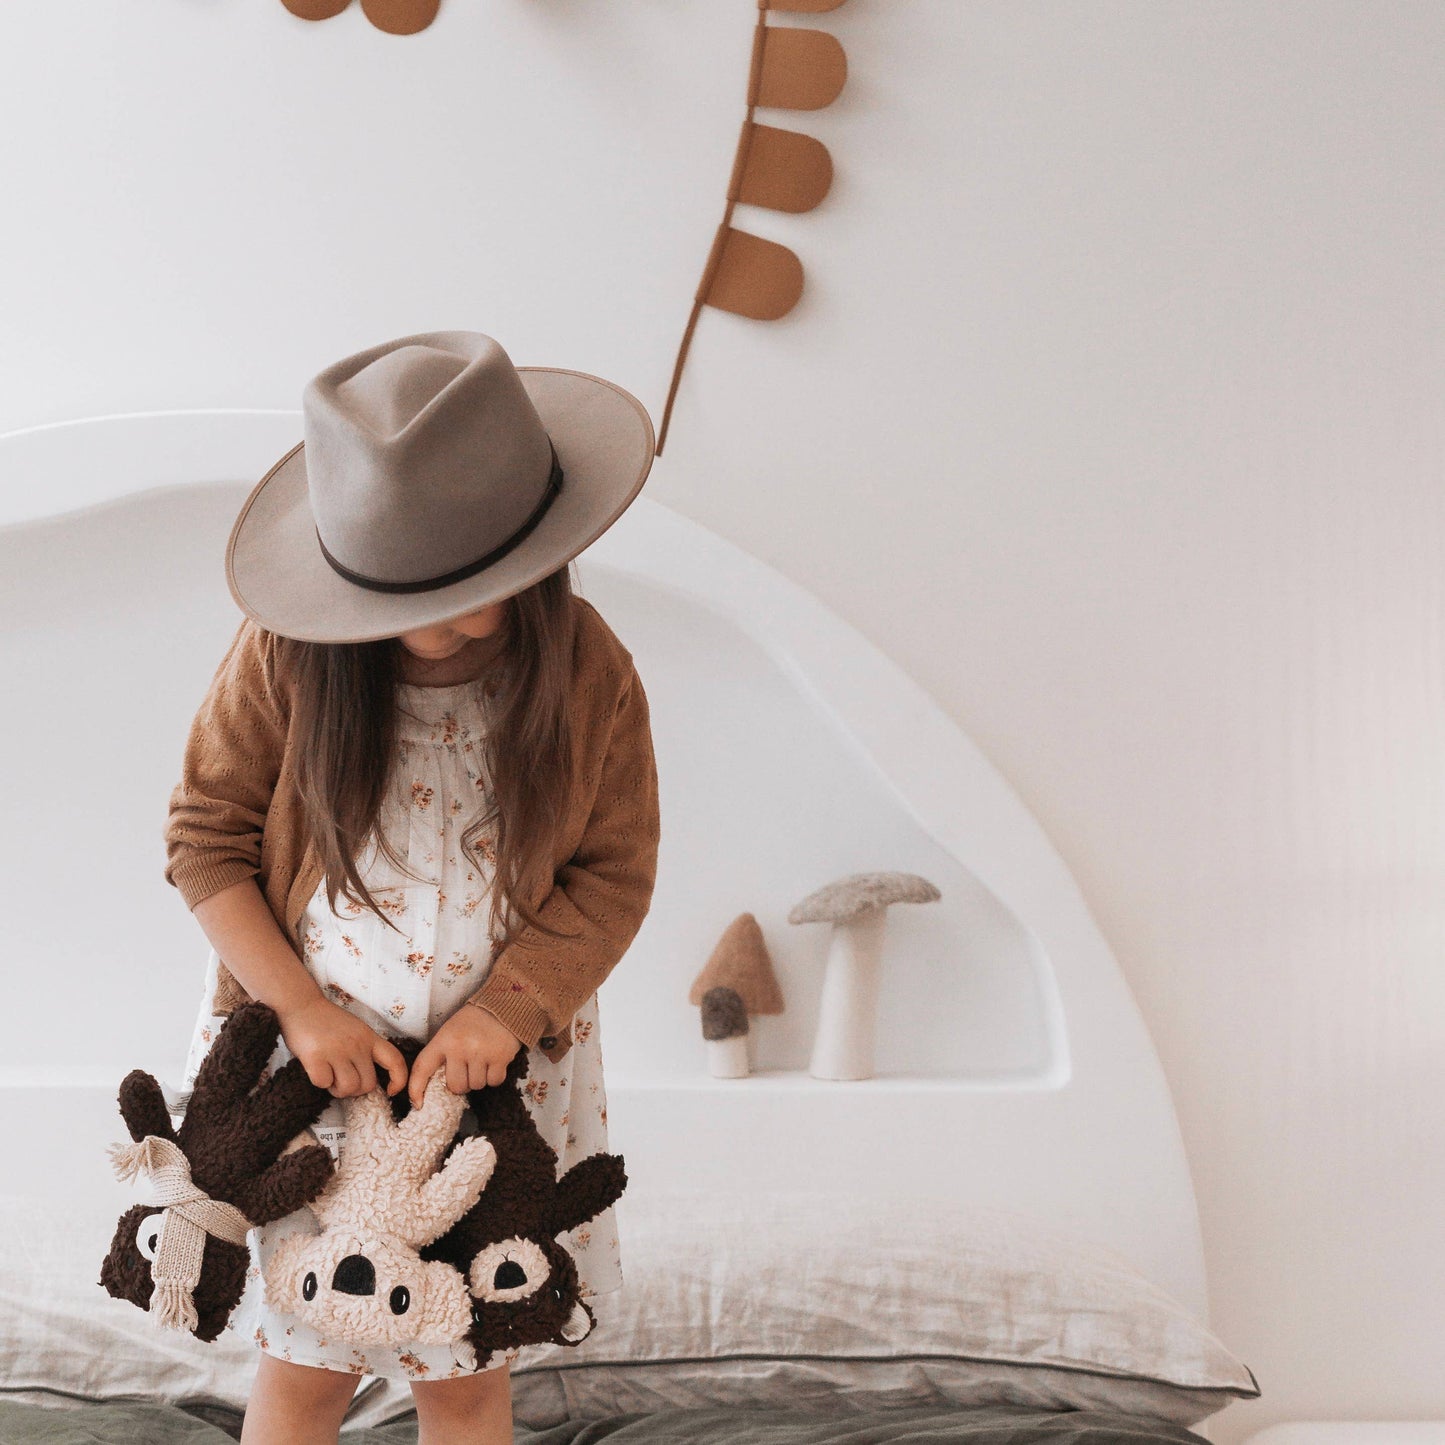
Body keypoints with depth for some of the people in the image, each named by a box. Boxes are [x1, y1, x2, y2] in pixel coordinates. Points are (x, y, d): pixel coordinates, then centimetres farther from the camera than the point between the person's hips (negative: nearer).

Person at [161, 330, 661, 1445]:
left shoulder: (586, 670, -11)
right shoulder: (288, 655, -13)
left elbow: (616, 873, -4)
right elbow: (206, 840, -5)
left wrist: (505, 1010, -17)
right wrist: (302, 1008, -15)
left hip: (500, 1068, 1)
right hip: (308, 1058, 0)